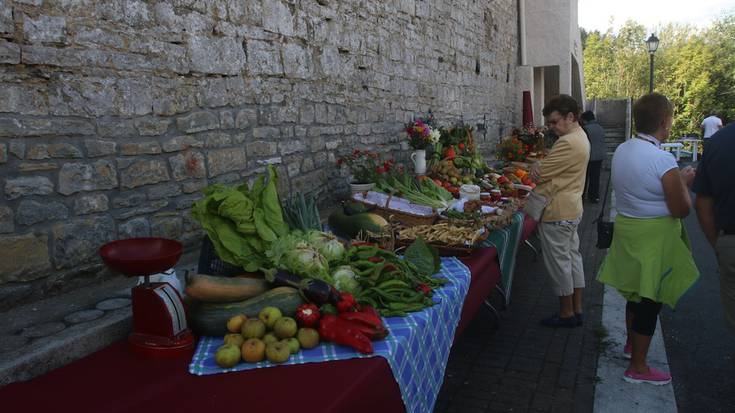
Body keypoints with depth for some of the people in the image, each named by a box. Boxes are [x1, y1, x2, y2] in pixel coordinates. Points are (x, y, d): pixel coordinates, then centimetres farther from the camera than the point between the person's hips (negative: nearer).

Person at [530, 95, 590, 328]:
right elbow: (551, 169, 10)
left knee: (558, 262, 1)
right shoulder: (580, 136, 12)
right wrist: (538, 166, -11)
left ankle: (566, 313, 14)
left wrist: (536, 168, 0)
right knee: (572, 257, 15)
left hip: (558, 213, -11)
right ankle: (576, 310, 26)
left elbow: (540, 175, -21)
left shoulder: (567, 143, -23)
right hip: (572, 210, 11)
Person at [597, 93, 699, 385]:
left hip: (626, 227, 8)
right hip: (654, 237, -8)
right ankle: (637, 367, 17)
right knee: (650, 301, 5)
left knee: (636, 290, 24)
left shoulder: (621, 150, 2)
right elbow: (681, 210, -17)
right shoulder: (663, 160, -23)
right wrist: (684, 182, -1)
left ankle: (631, 343, 44)